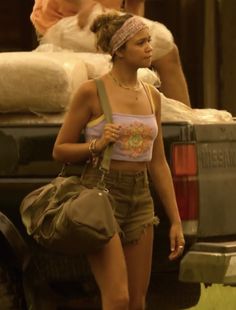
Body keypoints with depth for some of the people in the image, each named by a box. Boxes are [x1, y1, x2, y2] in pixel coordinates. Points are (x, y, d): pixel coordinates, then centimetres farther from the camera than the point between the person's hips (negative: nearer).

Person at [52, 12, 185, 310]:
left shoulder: (151, 95, 10)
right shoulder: (91, 92, -7)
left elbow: (158, 163, 13)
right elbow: (60, 150, -1)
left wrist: (175, 220, 11)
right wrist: (97, 145, -19)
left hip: (140, 198, 6)